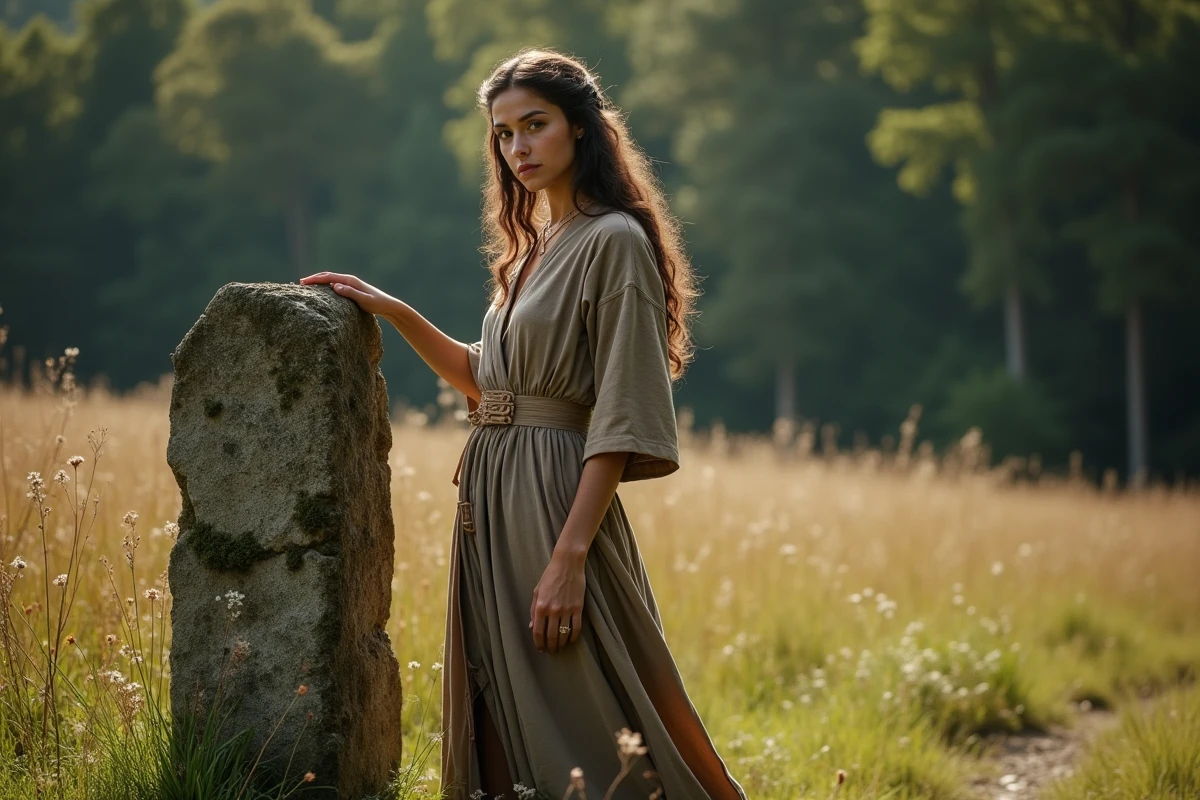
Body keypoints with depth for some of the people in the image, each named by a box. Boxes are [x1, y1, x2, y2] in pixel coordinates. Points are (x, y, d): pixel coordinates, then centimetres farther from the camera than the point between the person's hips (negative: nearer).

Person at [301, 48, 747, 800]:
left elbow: (620, 423, -17)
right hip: (492, 501, 9)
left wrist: (570, 556, -23)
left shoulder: (613, 242, -11)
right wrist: (392, 310, 16)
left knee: (580, 738, -6)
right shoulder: (530, 246, 16)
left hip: (557, 501, -9)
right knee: (500, 731, 12)